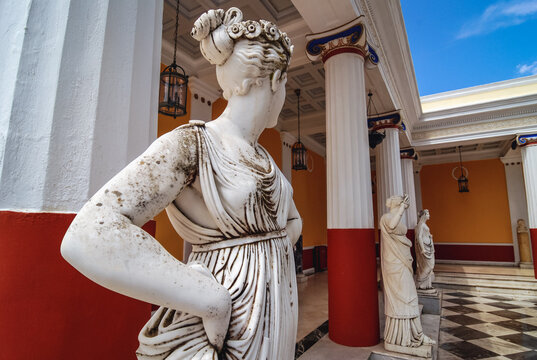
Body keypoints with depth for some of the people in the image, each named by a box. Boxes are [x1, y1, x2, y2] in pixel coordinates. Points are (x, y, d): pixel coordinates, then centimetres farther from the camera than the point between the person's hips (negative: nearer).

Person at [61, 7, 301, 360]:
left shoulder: (262, 157, 7)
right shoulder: (192, 144, -16)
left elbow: (293, 220, 21)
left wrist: (273, 249, 1)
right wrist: (214, 302, -24)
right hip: (223, 331, -8)